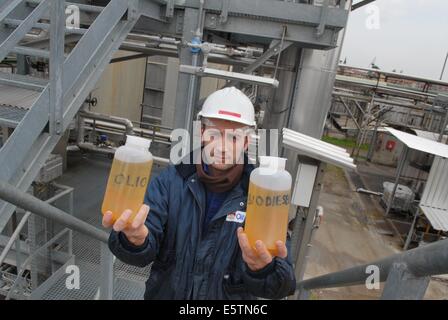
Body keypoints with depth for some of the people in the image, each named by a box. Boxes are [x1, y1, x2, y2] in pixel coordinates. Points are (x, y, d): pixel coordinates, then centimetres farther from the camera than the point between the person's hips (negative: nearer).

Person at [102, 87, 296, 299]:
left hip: (231, 295, -1)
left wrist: (263, 270, -44)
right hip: (164, 292, 1)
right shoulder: (171, 179, -13)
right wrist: (136, 240, -42)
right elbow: (144, 251, -20)